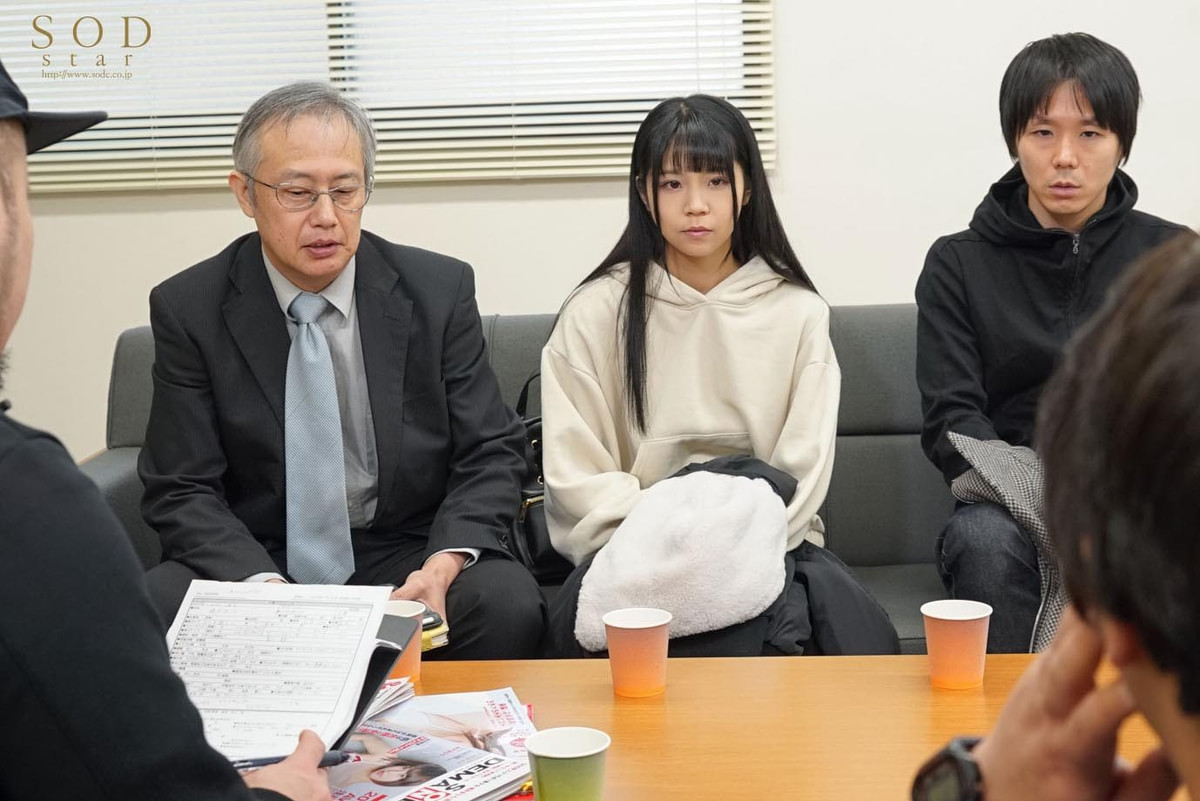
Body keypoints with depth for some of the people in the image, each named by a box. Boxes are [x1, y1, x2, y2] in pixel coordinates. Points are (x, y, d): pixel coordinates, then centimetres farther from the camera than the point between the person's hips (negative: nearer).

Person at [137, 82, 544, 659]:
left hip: (407, 559, 1)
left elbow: (490, 455, 0)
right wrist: (263, 587, -23)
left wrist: (441, 567, -19)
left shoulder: (440, 290, -1)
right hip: (252, 563, 0)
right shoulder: (188, 309, -2)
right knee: (151, 612, -30)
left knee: (508, 604, -29)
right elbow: (181, 491, -4)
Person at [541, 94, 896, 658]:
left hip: (767, 546, 0)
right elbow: (578, 481, -1)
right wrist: (663, 555, -16)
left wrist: (738, 556, -15)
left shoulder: (799, 313, 9)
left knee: (865, 641, -32)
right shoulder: (596, 314, 5)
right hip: (636, 549, 1)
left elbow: (802, 472, 2)